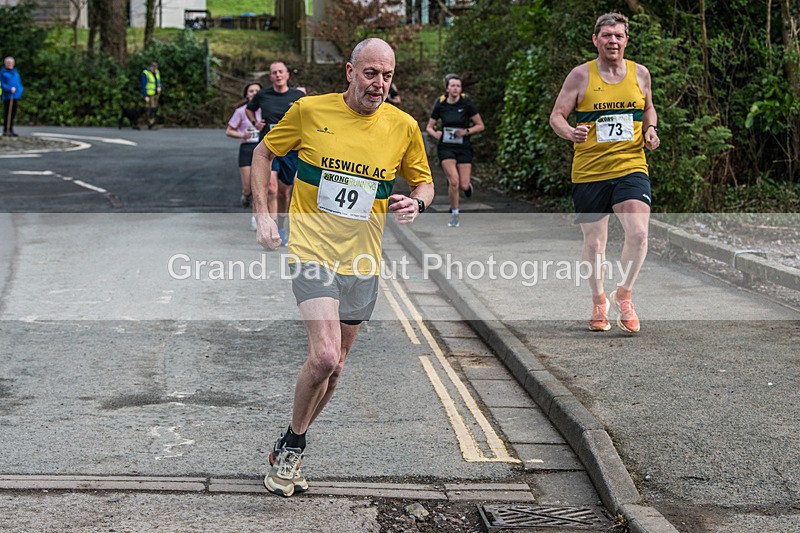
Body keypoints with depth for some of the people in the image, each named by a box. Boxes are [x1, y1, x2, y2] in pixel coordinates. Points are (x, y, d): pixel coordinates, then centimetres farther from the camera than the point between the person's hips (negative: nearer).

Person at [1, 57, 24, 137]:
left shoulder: (16, 72, 15)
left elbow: (19, 82, 19)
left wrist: (20, 90, 1)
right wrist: (10, 89, -23)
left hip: (16, 96, 6)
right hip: (7, 95, -6)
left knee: (13, 114, 9)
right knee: (7, 113, -4)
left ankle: (11, 130, 16)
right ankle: (5, 130, 1)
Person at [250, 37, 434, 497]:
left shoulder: (404, 127, 1)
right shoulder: (309, 111, -5)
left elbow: (424, 183, 14)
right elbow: (264, 152, 9)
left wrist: (416, 203, -10)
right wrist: (263, 214, 0)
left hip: (362, 260, 4)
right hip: (312, 250, -4)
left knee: (334, 365, 12)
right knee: (324, 357, -21)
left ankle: (288, 450, 33)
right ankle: (295, 444, 5)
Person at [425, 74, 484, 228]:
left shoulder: (466, 103, -6)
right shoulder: (440, 104, -2)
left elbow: (480, 125, -1)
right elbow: (429, 127, 8)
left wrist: (467, 131, -17)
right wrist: (435, 133, -13)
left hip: (464, 147, 0)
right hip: (446, 147, 0)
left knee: (464, 186, -6)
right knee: (454, 180, -18)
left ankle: (467, 185, 35)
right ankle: (455, 214, 1)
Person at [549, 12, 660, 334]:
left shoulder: (640, 74, 7)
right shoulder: (580, 75, 0)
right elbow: (556, 116, 1)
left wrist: (650, 130, 3)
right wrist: (570, 133, -20)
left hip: (631, 167, 1)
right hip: (588, 171, -1)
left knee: (638, 234, -18)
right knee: (594, 243, 8)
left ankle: (623, 295, 4)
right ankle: (599, 302, 31)